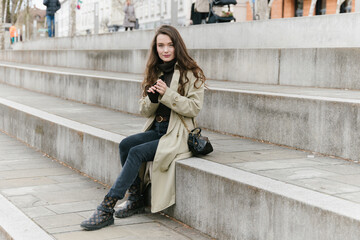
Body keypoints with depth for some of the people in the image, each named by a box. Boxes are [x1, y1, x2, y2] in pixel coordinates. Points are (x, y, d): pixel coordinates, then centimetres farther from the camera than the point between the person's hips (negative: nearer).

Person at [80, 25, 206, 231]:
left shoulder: (191, 73, -4)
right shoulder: (155, 72, 14)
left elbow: (194, 107, -14)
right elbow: (146, 112, 12)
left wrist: (167, 94, -21)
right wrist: (152, 99, -10)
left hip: (178, 136, -6)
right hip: (157, 130, 6)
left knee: (136, 152, -24)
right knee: (125, 144, -20)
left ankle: (107, 209, -22)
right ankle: (136, 200, -7)